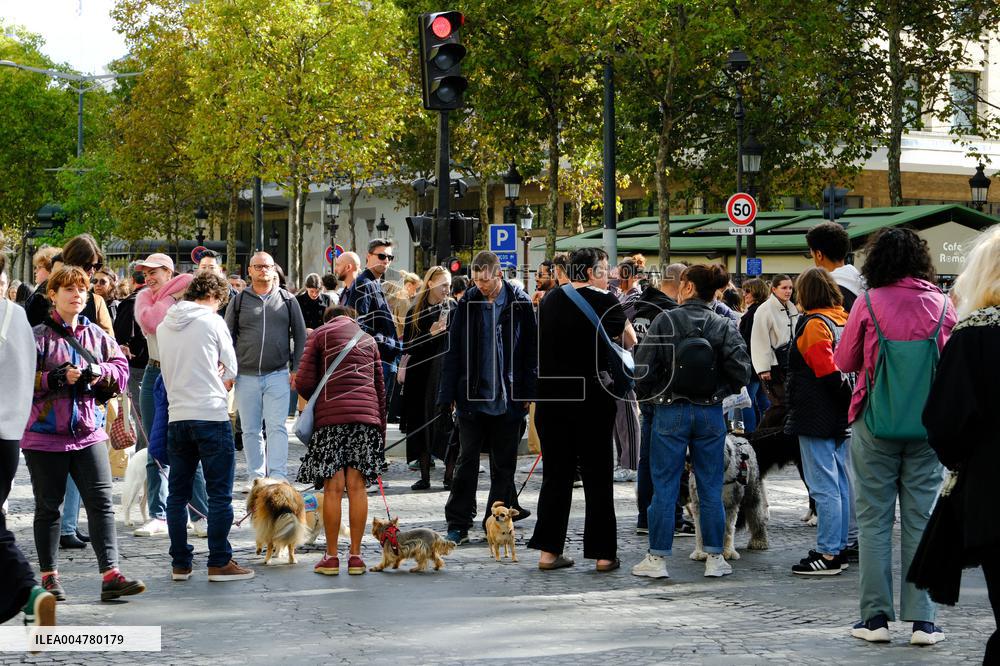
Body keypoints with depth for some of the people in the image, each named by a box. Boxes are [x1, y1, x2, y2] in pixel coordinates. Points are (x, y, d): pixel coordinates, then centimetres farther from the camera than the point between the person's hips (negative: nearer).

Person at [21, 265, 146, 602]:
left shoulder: (96, 334, 9)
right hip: (44, 436, -3)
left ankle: (110, 574, -5)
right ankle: (49, 576, 17)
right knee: (48, 507, 8)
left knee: (101, 503, -3)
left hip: (88, 433, 4)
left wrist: (99, 371, -12)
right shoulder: (39, 336, -5)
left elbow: (121, 368, 8)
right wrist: (58, 377, -23)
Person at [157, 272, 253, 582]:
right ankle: (219, 563, -1)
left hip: (176, 416, 5)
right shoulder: (212, 321, -4)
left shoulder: (164, 326, 11)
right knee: (220, 493, 0)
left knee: (177, 494, 10)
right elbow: (231, 370, 2)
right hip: (212, 415, -5)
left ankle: (180, 564, 12)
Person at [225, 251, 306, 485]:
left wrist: (296, 369, 3)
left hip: (278, 375, -1)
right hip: (246, 376, 1)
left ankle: (277, 476, -11)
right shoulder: (239, 301, 8)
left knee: (276, 426, -9)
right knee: (251, 430, 7)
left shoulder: (287, 300, 7)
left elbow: (300, 336, 10)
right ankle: (256, 476, 16)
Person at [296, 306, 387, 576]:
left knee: (333, 487, -2)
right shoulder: (368, 339, 22)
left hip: (331, 416, -3)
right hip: (367, 413, 3)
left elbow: (303, 383, 2)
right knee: (357, 486, 2)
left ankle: (331, 556, 1)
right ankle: (355, 556, 2)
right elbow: (380, 387, 22)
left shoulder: (320, 334, 10)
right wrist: (381, 429, 27)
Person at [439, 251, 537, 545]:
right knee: (466, 462, 2)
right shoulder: (467, 303, 2)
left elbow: (531, 351, 2)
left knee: (504, 465, 7)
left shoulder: (520, 304, -1)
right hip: (472, 397, 0)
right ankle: (458, 524, 6)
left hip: (508, 399, 0)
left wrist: (528, 393, -3)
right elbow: (453, 352, 4)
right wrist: (447, 395, 0)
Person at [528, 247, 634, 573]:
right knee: (597, 475, 4)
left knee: (555, 473, 9)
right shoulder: (604, 301, -8)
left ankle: (548, 549, 7)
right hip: (592, 396, -4)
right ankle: (603, 552, 6)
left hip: (550, 396, 4)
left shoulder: (549, 300, 7)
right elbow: (631, 341, 4)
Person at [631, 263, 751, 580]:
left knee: (664, 488, 5)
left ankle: (657, 558, 8)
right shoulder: (723, 326, -1)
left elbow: (644, 365, -10)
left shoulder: (665, 321, -8)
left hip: (670, 412, -2)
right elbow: (741, 372, -8)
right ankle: (714, 558, 13)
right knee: (711, 488, 9)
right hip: (711, 413, 2)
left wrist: (647, 395, 8)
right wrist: (720, 391, 10)